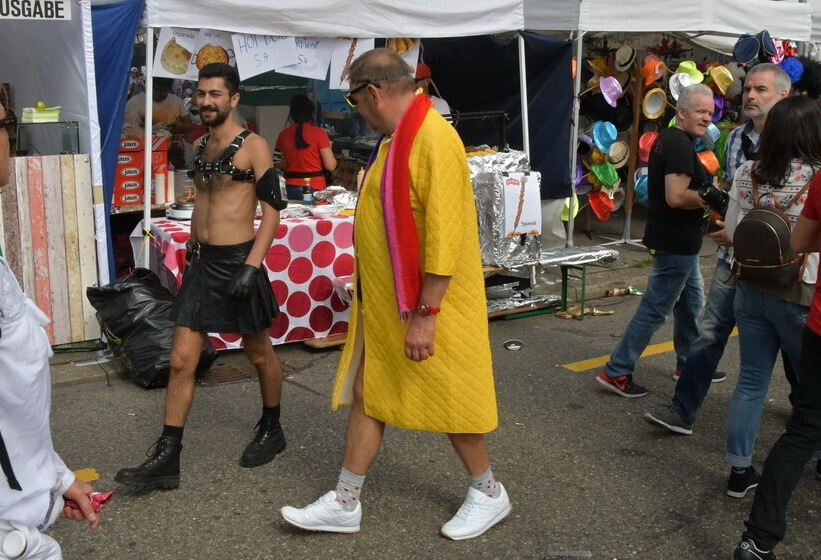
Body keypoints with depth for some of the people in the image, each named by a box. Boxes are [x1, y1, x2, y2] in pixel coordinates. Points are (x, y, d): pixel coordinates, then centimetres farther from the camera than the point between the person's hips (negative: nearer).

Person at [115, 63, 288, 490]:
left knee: (259, 353, 12)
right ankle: (165, 460, 7)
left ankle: (271, 430, 34)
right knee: (181, 361, 1)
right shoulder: (201, 147, 13)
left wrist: (252, 266, -20)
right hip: (202, 262, 6)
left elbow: (272, 209, -12)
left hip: (237, 261, -6)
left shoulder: (253, 146, -8)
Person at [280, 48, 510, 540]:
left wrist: (425, 315, -24)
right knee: (367, 394, 12)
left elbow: (445, 236, -25)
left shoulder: (434, 139, -21)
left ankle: (489, 493, 28)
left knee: (450, 399, 6)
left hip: (423, 308, -9)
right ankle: (345, 504, 23)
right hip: (384, 302, 9)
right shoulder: (396, 139, 10)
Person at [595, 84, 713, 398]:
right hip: (676, 242, -11)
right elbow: (676, 197, -28)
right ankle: (616, 373, 0)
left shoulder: (667, 139, 13)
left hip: (678, 241, 11)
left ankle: (688, 364, 34)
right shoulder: (680, 145, -19)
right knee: (655, 309, -5)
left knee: (691, 302, 21)